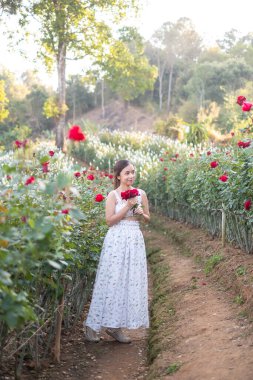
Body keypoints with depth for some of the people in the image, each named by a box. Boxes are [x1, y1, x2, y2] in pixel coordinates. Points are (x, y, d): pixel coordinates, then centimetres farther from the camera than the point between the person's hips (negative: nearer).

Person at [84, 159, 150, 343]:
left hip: (135, 240, 5)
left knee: (132, 282, 4)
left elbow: (148, 218, 16)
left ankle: (115, 326, 14)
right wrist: (127, 207, -15)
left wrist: (141, 214, -5)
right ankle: (93, 325, 8)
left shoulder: (141, 194, 8)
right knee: (112, 281, -4)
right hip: (117, 240, -4)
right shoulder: (113, 195, -4)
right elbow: (110, 220, -10)